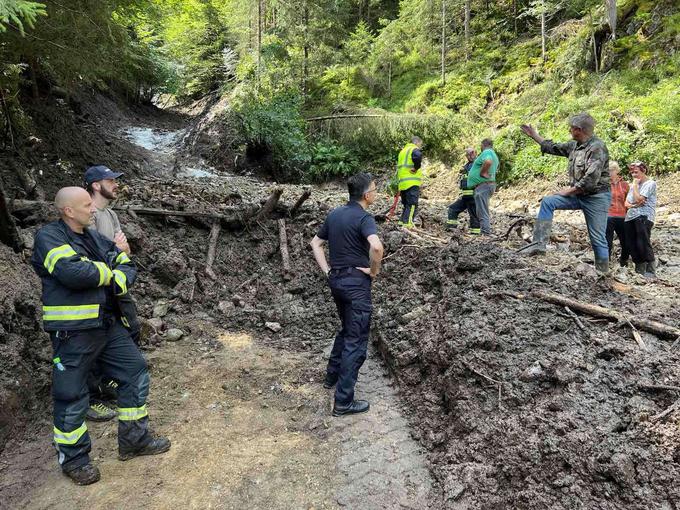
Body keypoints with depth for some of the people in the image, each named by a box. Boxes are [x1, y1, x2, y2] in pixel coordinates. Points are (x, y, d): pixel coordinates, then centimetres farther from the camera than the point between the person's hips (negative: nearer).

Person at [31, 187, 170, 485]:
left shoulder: (94, 237, 12)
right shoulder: (48, 237, -10)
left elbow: (128, 266, 11)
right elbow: (72, 272, -28)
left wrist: (119, 280, -12)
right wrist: (108, 272, -10)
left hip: (109, 325, 8)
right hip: (72, 332, -7)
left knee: (135, 373, 11)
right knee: (72, 396, 4)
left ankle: (133, 440, 27)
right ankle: (73, 459, 25)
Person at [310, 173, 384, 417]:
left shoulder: (334, 214, 9)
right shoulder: (364, 218, -15)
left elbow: (315, 243, 16)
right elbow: (376, 246, -34)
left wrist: (327, 271, 11)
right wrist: (374, 270, -17)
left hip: (336, 279, 8)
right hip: (356, 282, -8)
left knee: (346, 329, 28)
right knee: (356, 341, 0)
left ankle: (332, 375, 39)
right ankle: (343, 401, 4)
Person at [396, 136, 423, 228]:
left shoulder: (403, 151, 25)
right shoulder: (414, 149, -4)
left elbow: (399, 166, 28)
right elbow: (417, 156, -28)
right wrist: (417, 167, -16)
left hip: (402, 183, 8)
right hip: (412, 183, -8)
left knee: (407, 205, 17)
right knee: (412, 205, -9)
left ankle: (402, 222, 19)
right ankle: (407, 224, -15)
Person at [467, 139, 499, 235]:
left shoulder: (486, 152, -11)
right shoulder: (494, 155, 22)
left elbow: (488, 162, -34)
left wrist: (482, 173, -21)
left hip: (483, 185, -11)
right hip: (490, 184, 11)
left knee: (482, 212, -11)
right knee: (483, 211, 19)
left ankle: (485, 233, -13)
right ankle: (486, 231, 23)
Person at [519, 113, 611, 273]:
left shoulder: (597, 147, -19)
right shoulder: (575, 145, 6)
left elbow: (591, 180, -26)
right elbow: (554, 148, 22)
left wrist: (569, 190, -15)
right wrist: (534, 135, 24)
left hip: (596, 197, -8)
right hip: (578, 194, 8)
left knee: (598, 238, -3)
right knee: (547, 202, -9)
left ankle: (603, 273, 10)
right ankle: (539, 244, -12)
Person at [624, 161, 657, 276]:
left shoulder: (650, 183, 0)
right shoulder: (633, 186, 24)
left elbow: (638, 199, -11)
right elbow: (626, 203, 17)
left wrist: (635, 185, 0)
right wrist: (633, 205, -5)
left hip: (644, 217, -7)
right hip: (630, 218, 7)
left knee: (643, 244, -14)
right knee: (631, 245, 3)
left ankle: (650, 271, -8)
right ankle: (639, 270, 13)